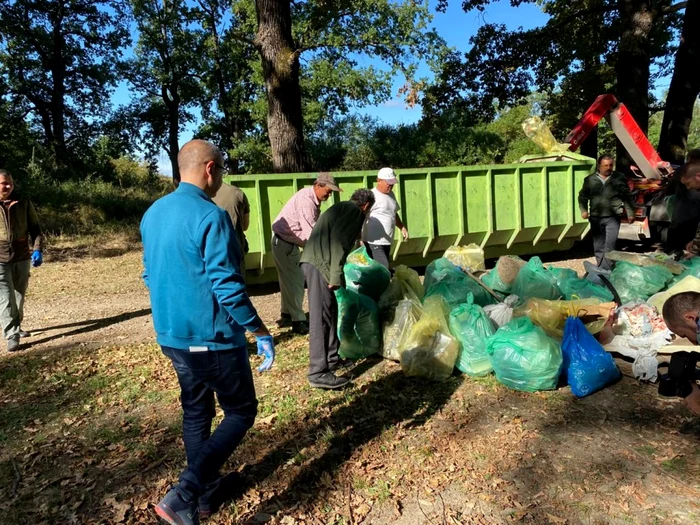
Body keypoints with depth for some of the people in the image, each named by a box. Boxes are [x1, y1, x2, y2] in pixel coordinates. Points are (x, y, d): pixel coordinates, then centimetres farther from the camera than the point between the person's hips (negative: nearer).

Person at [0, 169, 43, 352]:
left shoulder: (24, 203, 2)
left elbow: (35, 228, 5)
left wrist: (37, 250, -9)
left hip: (22, 258, 3)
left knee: (19, 296, 15)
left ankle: (16, 327, 32)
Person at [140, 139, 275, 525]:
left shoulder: (153, 214, 8)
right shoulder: (210, 216, -20)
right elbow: (228, 287, -23)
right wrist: (262, 333, -14)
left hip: (171, 335, 9)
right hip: (212, 338, -8)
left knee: (195, 412, 21)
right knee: (240, 413, 7)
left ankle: (204, 492, 34)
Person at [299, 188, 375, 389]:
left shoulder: (342, 207, 28)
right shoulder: (355, 211, -1)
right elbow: (338, 239, -16)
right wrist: (336, 275, -21)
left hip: (314, 260, 10)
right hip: (319, 263, -10)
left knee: (330, 311, 17)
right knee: (321, 316, -9)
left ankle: (331, 358, 27)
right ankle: (318, 373, -6)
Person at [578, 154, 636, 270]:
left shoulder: (619, 178, 4)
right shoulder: (590, 179, 6)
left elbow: (627, 197, 7)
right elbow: (583, 196, 11)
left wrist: (630, 213, 3)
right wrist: (584, 210, -4)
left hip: (613, 218, -2)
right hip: (595, 218, 2)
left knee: (610, 246, -10)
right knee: (598, 246, 10)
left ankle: (606, 270, -9)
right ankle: (600, 268, 21)